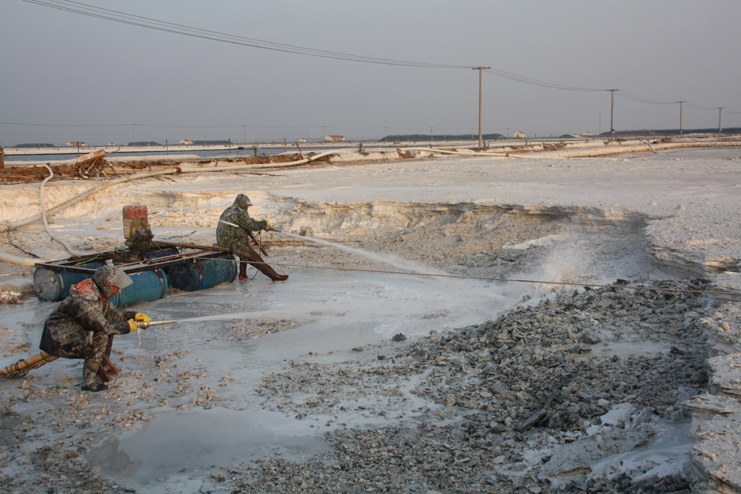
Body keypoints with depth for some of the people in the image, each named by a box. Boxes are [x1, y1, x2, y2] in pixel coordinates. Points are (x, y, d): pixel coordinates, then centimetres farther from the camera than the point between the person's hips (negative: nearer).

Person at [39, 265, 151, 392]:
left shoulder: (101, 295, 1)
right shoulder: (83, 300, -29)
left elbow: (114, 315, 12)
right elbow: (103, 326, -26)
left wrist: (134, 315, -1)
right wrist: (127, 326, -15)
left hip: (72, 333, 10)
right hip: (58, 341, -10)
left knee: (110, 327, 7)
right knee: (100, 337, -26)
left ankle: (102, 366, 18)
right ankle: (88, 381, -18)